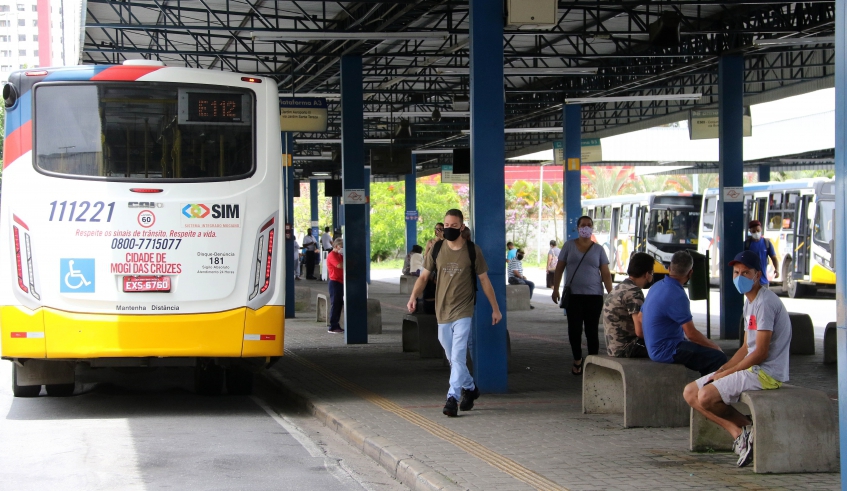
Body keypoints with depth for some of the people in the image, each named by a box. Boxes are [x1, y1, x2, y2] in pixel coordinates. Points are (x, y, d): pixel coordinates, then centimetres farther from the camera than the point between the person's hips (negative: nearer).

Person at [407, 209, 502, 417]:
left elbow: (484, 281, 3)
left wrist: (495, 308, 5)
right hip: (442, 312, 4)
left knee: (458, 356, -14)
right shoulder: (436, 250, 3)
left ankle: (453, 398, -16)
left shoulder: (472, 250, -3)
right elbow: (424, 276, 6)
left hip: (463, 312, -4)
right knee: (452, 358, 14)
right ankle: (470, 388, 33)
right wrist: (414, 296, -12)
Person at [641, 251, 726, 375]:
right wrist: (714, 346, -2)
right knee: (718, 358, -16)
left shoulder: (657, 286, 8)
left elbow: (640, 317, 20)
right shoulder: (677, 296, -21)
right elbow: (691, 334, -21)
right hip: (667, 351, -10)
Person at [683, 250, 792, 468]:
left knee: (706, 396, -22)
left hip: (767, 372, -10)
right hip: (753, 368, 10)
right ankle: (739, 433, -5)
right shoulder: (749, 302, 16)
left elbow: (760, 353, -20)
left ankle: (746, 427, 2)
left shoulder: (765, 303, -17)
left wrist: (726, 373, -13)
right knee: (690, 392, 3)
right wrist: (722, 369, 2)